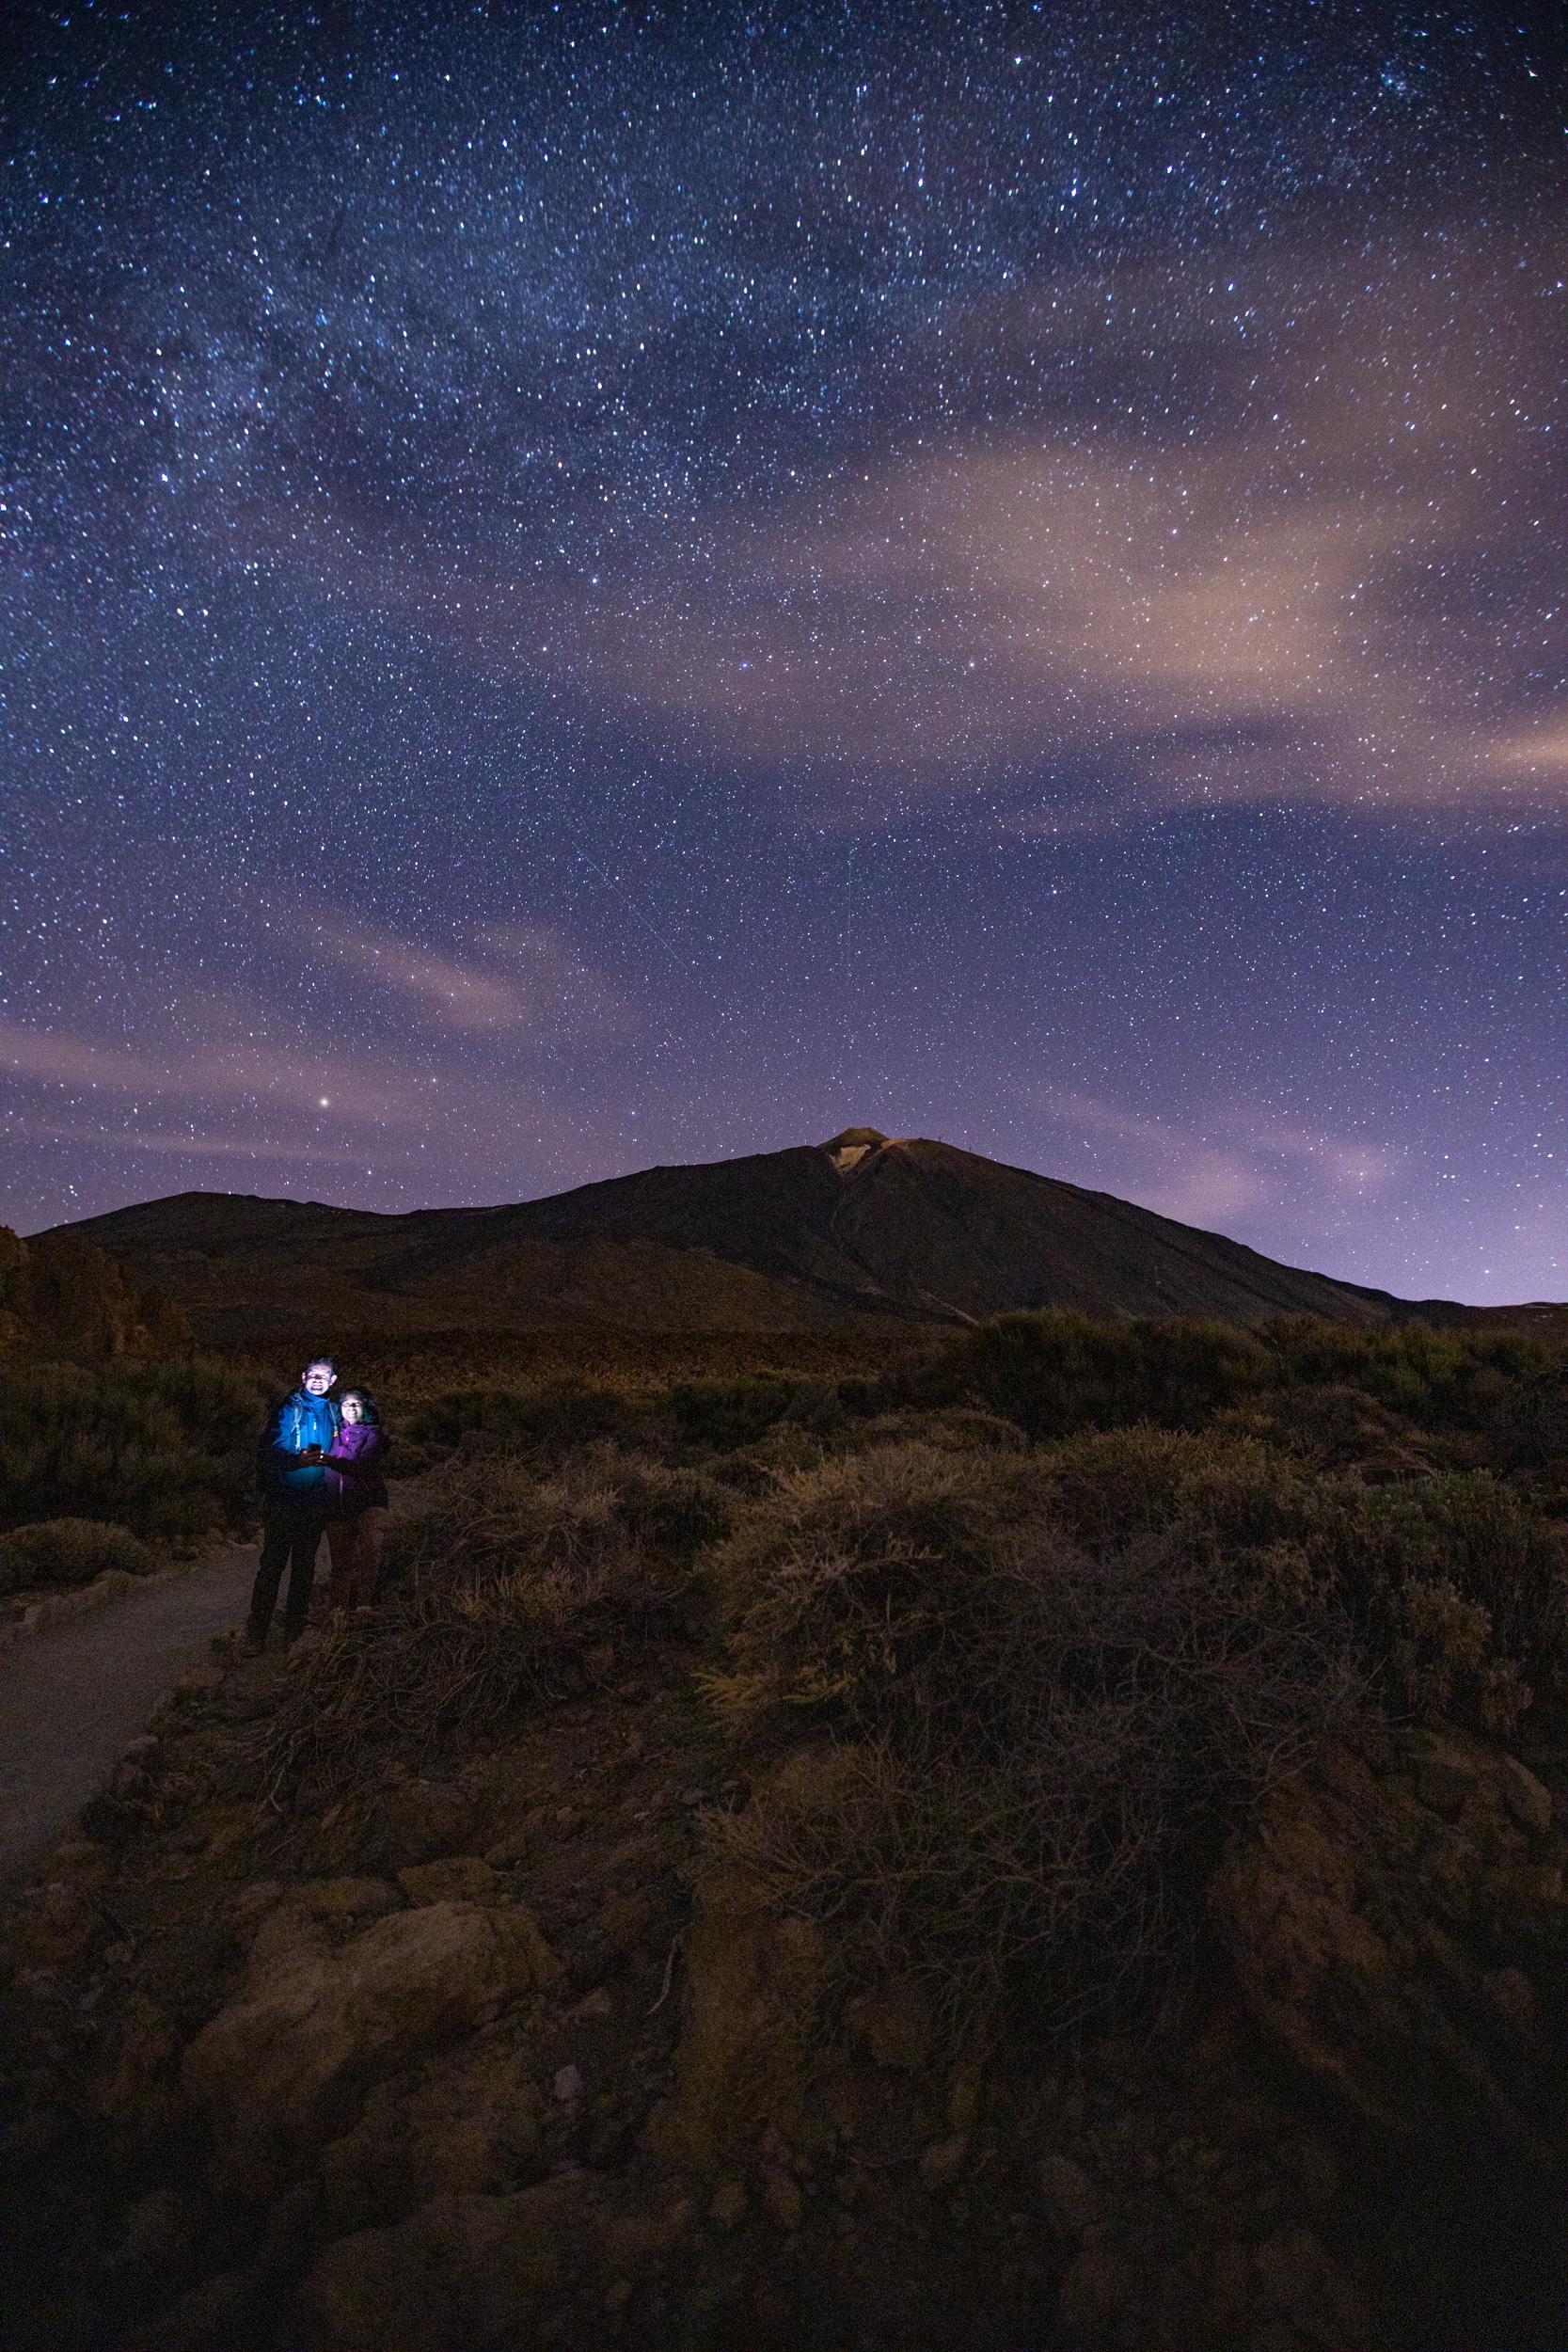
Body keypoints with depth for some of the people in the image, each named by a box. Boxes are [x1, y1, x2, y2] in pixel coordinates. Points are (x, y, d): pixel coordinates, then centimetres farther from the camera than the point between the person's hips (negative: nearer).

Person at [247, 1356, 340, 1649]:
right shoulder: (287, 1410, -7)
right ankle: (257, 1628, 7)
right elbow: (273, 1449, -19)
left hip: (315, 1503, 4)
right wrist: (297, 1459, -34)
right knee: (273, 1562, -3)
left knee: (305, 1564, 13)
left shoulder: (333, 1413, 8)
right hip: (283, 1501, -4)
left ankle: (294, 1625, 24)